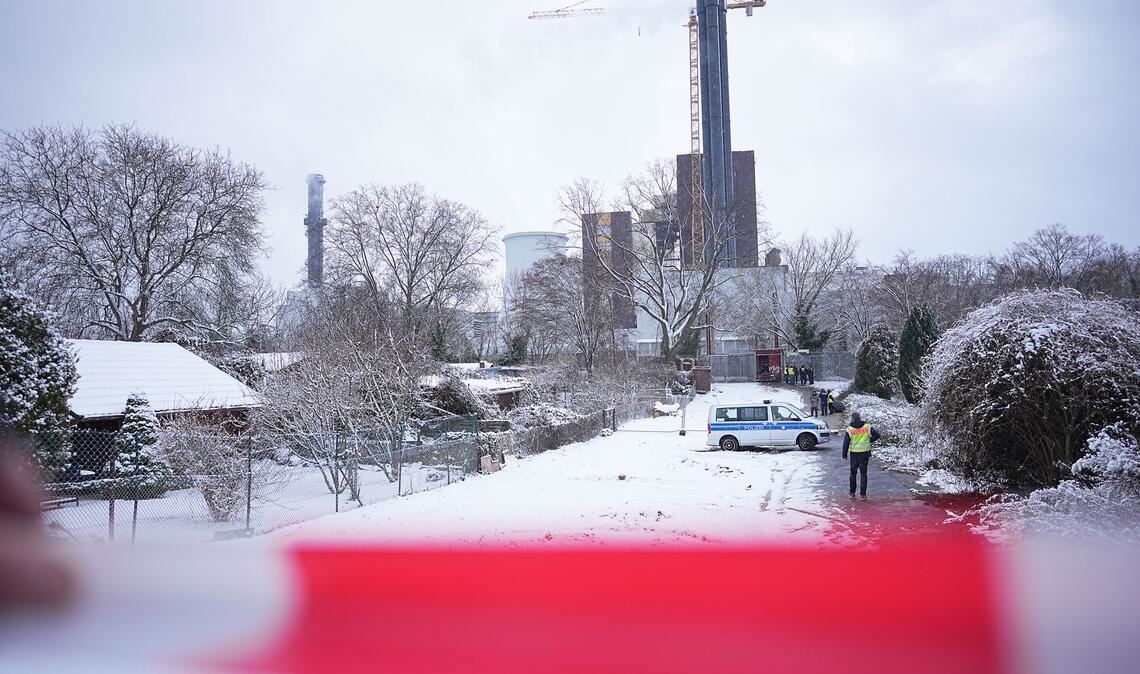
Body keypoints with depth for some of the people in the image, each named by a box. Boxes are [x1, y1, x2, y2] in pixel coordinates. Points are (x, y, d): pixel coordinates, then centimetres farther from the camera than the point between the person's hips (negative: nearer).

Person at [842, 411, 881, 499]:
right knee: (863, 473, 7)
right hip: (865, 453, 1)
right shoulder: (867, 427, -3)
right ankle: (863, 494, 6)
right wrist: (869, 441, 8)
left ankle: (852, 492, 23)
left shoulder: (850, 429, -6)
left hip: (854, 453, -1)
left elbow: (846, 443, -6)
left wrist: (844, 455, 1)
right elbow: (877, 435, -4)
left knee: (853, 472, 16)